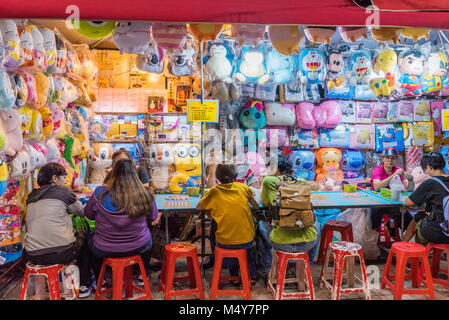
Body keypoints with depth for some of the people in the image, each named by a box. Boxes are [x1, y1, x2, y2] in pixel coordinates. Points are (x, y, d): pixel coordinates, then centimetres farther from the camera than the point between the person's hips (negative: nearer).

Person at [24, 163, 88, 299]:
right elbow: (82, 212, 12)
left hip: (33, 256, 5)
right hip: (62, 253, -5)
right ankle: (83, 285, 33)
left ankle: (39, 292, 35)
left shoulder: (31, 197, 13)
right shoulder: (63, 191, -2)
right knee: (82, 237, 23)